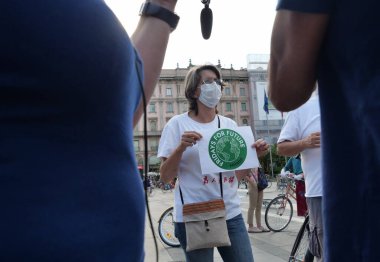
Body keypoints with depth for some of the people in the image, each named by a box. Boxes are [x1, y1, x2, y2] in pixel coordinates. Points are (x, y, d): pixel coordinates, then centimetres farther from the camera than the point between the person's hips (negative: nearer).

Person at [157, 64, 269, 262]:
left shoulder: (230, 125, 8)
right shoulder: (178, 124, -5)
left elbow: (238, 174, 12)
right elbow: (165, 176, -7)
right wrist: (181, 148, -22)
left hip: (231, 214, 4)